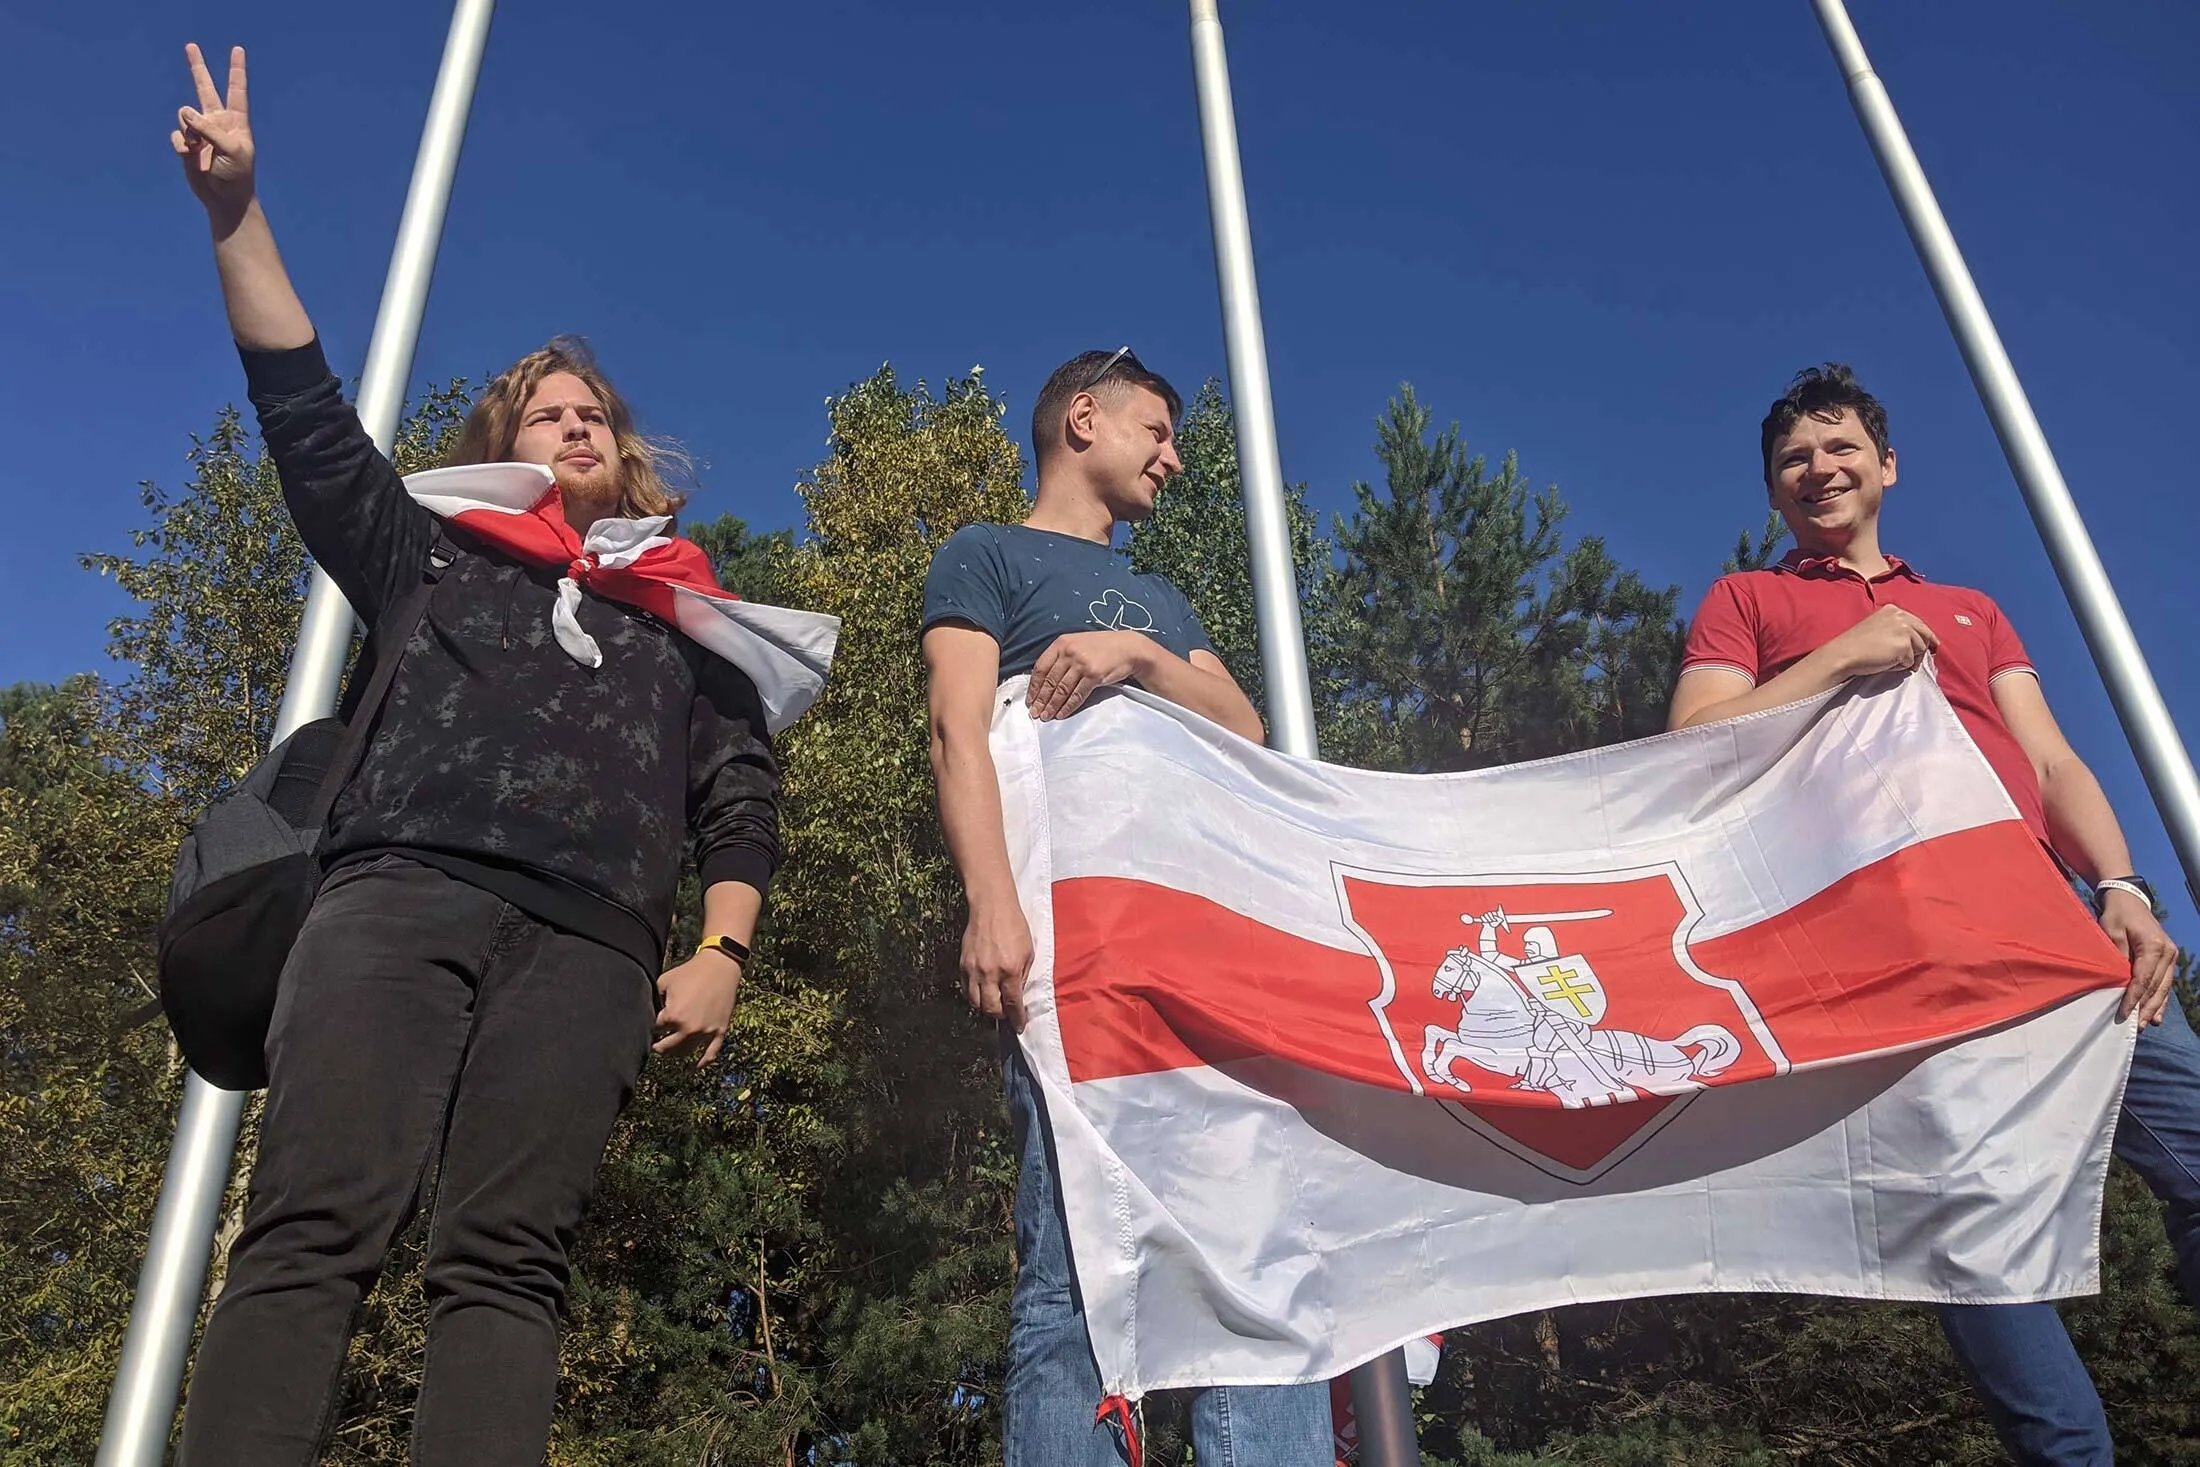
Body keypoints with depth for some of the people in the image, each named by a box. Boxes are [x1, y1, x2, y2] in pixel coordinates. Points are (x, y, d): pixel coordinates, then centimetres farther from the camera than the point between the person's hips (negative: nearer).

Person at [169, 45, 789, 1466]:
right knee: (312, 1230, -16)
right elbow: (309, 416, 19)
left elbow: (743, 799, 19)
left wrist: (721, 954, 3)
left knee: (507, 1262, -13)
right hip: (402, 890, 0)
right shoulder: (441, 565, 28)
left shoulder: (686, 622, 27)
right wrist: (238, 210, 11)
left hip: (590, 941, 0)